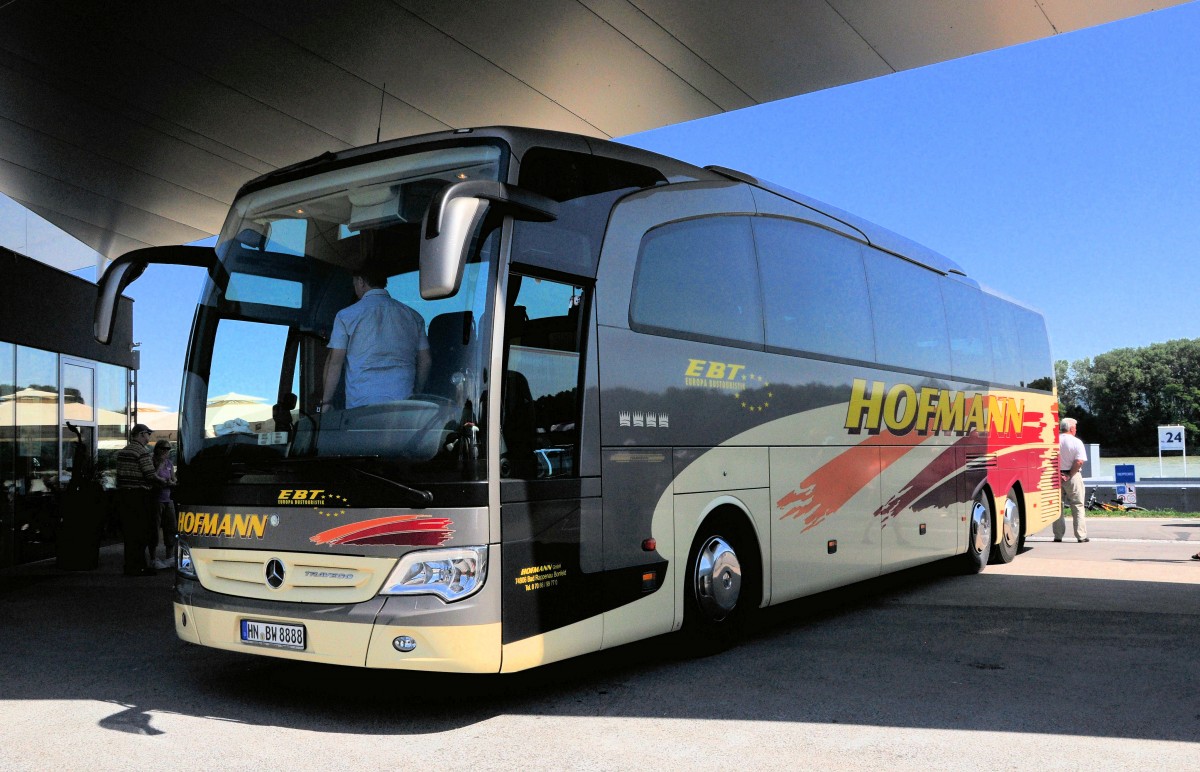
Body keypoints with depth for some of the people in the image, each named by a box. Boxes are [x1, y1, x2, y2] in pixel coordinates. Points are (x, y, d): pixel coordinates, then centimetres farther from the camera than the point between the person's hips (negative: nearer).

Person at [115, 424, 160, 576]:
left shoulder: (122, 451, 15)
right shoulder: (142, 452, -11)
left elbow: (121, 474, 16)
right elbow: (150, 476, -15)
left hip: (123, 494, 8)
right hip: (139, 495, -8)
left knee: (129, 531, 12)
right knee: (140, 533, -4)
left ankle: (130, 565, 17)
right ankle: (136, 567, -3)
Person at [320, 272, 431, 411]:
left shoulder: (346, 316, 3)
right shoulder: (412, 316, 12)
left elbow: (335, 363, 1)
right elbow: (425, 361, 13)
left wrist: (326, 401, 7)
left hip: (360, 404, -3)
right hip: (403, 405, 3)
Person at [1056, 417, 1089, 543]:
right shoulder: (1076, 442, -9)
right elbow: (1079, 462, -16)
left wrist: (1059, 474, -3)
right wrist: (1070, 475, -10)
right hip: (1072, 476, -3)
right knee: (1078, 506, 4)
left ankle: (1058, 535, 9)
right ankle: (1081, 535, 3)